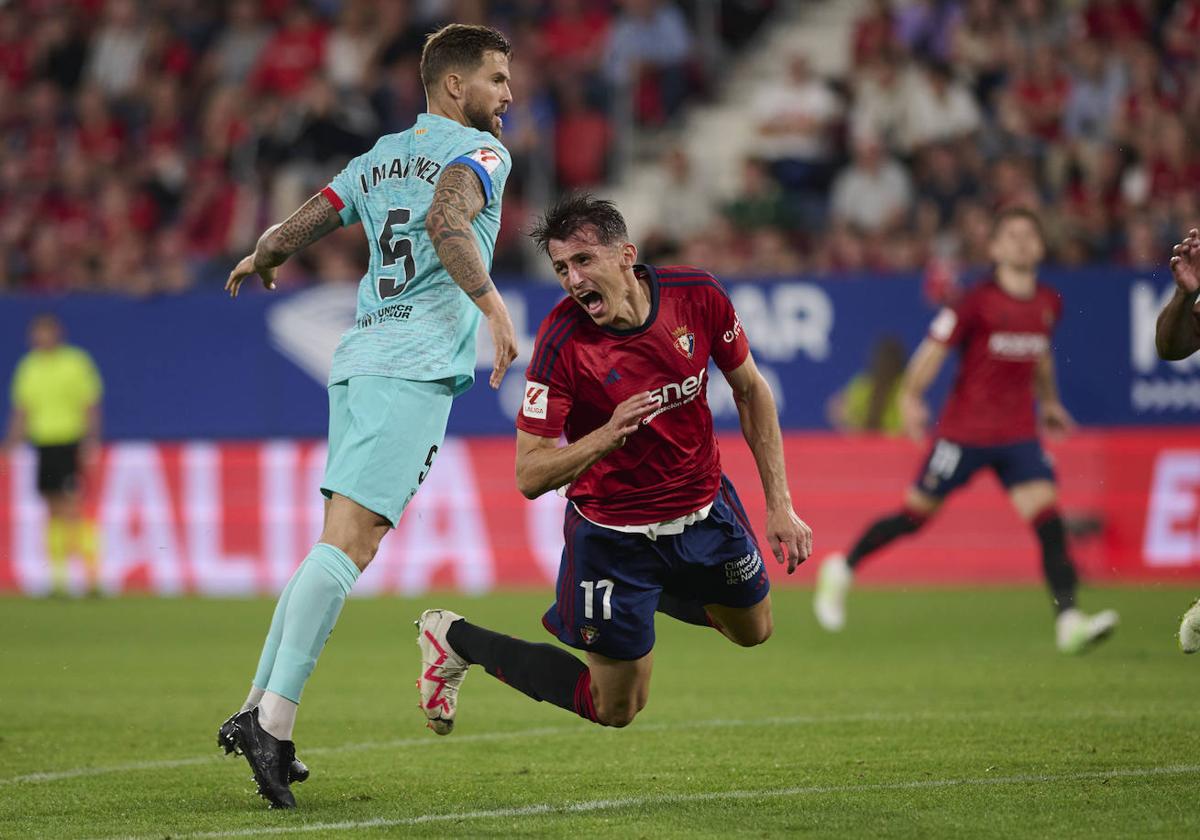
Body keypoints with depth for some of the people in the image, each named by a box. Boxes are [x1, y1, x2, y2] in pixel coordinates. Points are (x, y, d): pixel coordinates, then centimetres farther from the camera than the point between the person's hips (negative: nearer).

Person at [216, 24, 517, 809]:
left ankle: (257, 712, 10)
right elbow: (446, 220, -21)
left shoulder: (381, 156, 21)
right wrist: (494, 306, -29)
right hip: (414, 368, -8)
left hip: (361, 356, 8)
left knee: (343, 544, 12)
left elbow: (294, 230, 23)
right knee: (349, 542, -15)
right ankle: (276, 720, -23)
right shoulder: (479, 152, 0)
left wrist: (257, 262, 44)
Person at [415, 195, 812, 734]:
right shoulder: (561, 340, -27)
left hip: (706, 509, 5)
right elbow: (529, 476, -26)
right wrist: (608, 435, -42)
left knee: (753, 629, 24)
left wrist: (779, 504, -1)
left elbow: (750, 390, 1)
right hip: (613, 532, -5)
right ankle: (454, 640, 19)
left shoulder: (697, 296, -16)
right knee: (615, 710, 4)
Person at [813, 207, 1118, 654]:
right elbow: (935, 347, -12)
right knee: (916, 515, 6)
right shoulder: (978, 301, -12)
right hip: (964, 429, -4)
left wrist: (1048, 401, 30)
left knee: (1048, 516, -15)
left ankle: (1068, 621, -22)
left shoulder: (1048, 304, 6)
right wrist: (910, 397, -22)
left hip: (1018, 434, 4)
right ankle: (841, 570, 30)